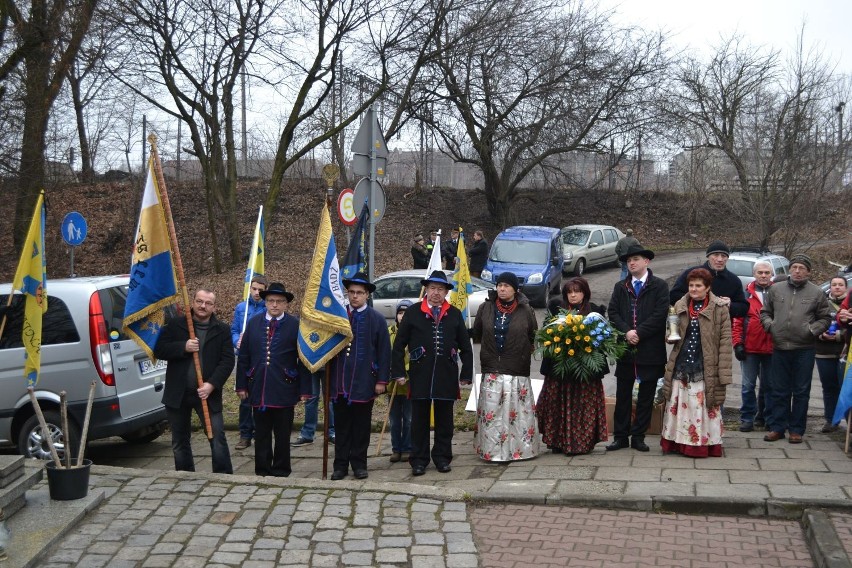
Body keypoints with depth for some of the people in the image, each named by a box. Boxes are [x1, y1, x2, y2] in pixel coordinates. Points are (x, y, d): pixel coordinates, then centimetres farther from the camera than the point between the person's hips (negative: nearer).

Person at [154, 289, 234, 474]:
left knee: (218, 438, -8)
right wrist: (183, 347, -17)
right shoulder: (175, 325, 4)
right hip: (177, 394, 2)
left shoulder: (222, 330, 2)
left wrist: (212, 384, -16)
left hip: (207, 394, -2)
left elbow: (227, 361, -4)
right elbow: (159, 350, -2)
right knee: (180, 442, 12)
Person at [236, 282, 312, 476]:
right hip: (258, 388, 3)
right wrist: (241, 385, 6)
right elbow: (243, 357, 9)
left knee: (282, 435, 7)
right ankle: (262, 471, 20)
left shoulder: (295, 326, -2)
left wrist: (304, 390, -5)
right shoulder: (253, 323, 7)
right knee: (261, 434, 10)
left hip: (284, 390, -2)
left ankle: (280, 471, 19)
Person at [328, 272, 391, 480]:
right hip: (340, 382, 2)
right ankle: (341, 464, 16)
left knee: (362, 425, 8)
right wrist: (328, 376, -1)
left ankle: (359, 463, 18)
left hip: (364, 381, -1)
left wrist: (382, 380, -5)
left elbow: (384, 352, -1)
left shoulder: (377, 319, -1)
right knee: (342, 425, 8)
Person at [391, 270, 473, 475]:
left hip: (447, 376, 1)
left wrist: (466, 374, 5)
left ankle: (442, 458, 21)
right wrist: (398, 372, -1)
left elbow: (466, 348, 10)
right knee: (419, 418, 5)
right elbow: (399, 345, 4)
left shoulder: (455, 315, 7)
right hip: (420, 375, -1)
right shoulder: (413, 313, 2)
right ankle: (419, 460, 13)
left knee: (444, 418, 9)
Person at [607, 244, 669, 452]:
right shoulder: (620, 287, 11)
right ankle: (620, 437, 12)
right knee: (622, 395, 6)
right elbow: (612, 312, 2)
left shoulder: (660, 286, -1)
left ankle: (638, 437, 14)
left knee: (646, 396, 5)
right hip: (625, 349, 3)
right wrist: (626, 332, -13)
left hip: (650, 350, -3)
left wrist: (639, 332, -16)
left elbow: (660, 314, -11)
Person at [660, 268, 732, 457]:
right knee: (678, 407, 6)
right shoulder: (680, 306, 10)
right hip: (681, 367, 4)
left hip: (706, 369, -4)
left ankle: (704, 444, 9)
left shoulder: (720, 309, -3)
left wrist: (723, 374, -10)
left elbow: (725, 341, -5)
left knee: (704, 409, -2)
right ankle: (677, 442, 16)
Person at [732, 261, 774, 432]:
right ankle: (747, 418, 10)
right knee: (748, 386, 3)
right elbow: (737, 321, -2)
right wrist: (738, 344, -7)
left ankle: (766, 417, 22)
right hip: (749, 348, -1)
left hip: (772, 348, 1)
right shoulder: (746, 294, 1)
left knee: (769, 385, 11)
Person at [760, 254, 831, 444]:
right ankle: (777, 427, 17)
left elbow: (825, 318, 6)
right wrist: (769, 325, -3)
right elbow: (765, 312, 16)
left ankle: (796, 430, 14)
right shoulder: (776, 289, 7)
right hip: (780, 348, 2)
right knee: (779, 391, 9)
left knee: (801, 392, 5)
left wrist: (812, 329, -10)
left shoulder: (816, 293, 2)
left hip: (804, 350, -2)